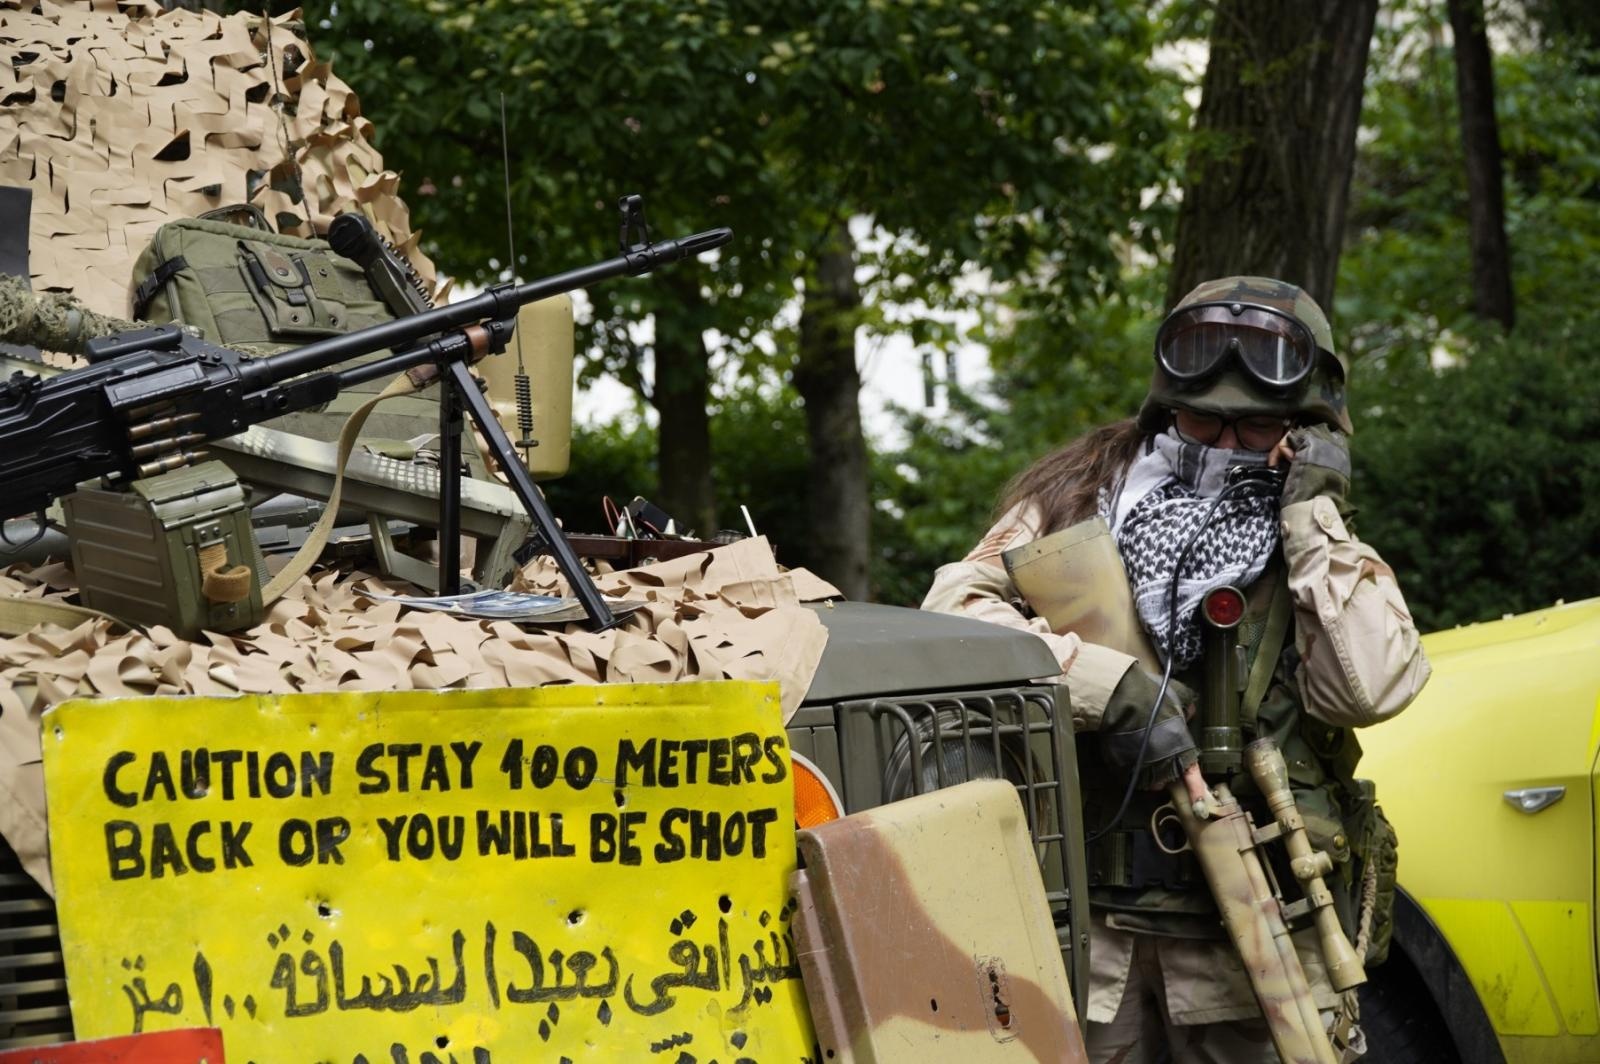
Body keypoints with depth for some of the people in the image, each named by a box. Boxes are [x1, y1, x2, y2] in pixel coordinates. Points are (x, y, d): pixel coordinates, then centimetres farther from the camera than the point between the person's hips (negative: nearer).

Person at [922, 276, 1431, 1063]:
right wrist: (1110, 686, -18)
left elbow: (1369, 689, -9)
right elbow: (950, 611, -8)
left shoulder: (1321, 553, 11)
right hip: (1085, 931, 0)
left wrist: (1315, 514, -5)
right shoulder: (1080, 496, 8)